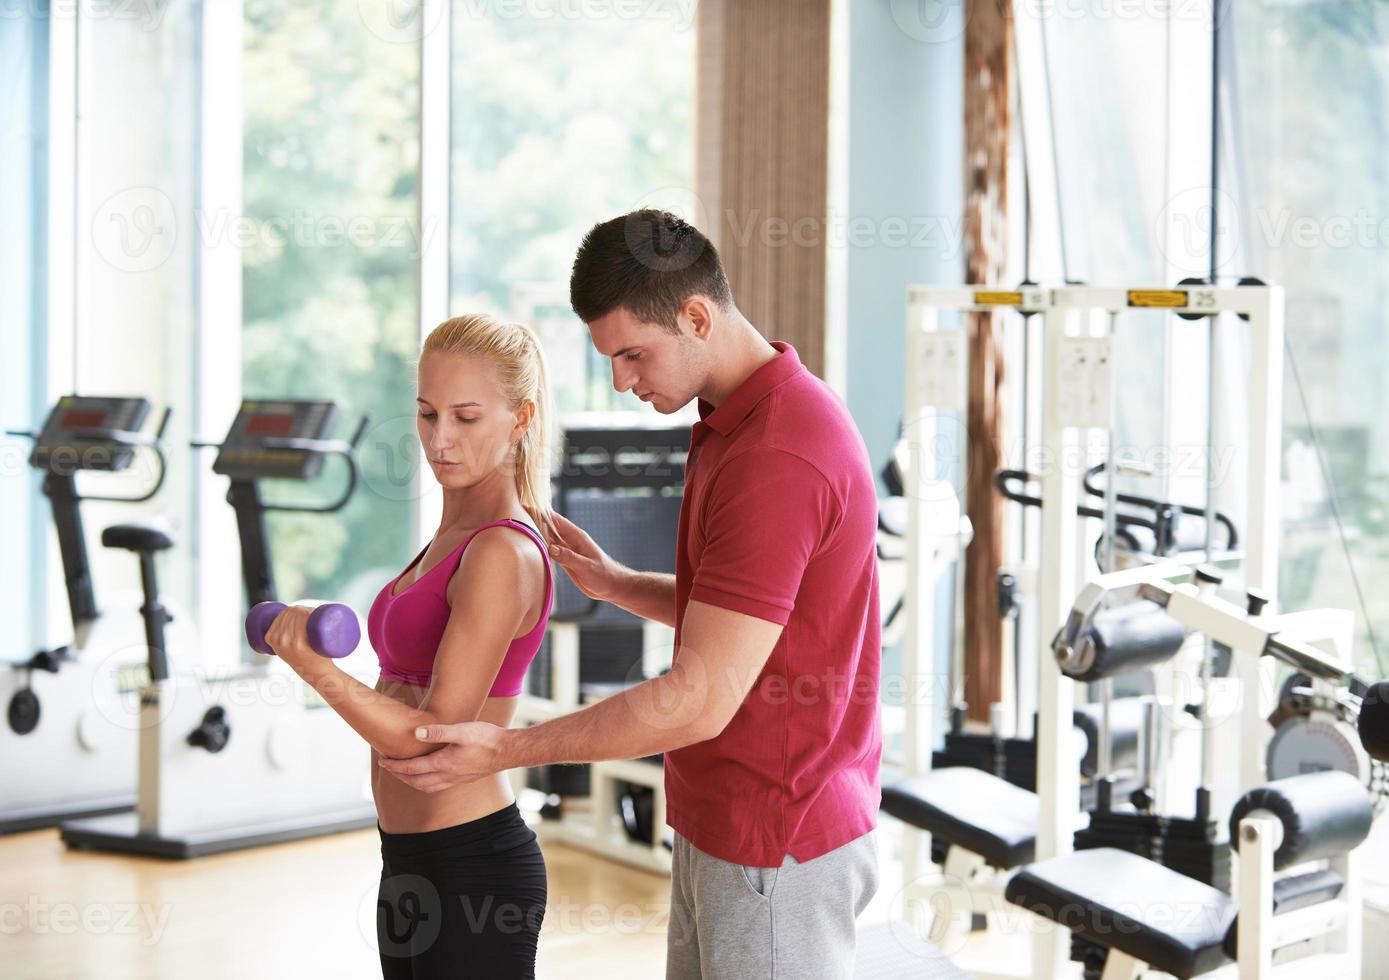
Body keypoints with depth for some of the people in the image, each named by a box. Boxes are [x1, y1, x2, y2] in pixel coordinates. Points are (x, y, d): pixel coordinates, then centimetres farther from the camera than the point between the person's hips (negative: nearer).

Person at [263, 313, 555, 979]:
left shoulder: (503, 554, -18)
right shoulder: (453, 537, 11)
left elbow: (435, 735, -22)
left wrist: (315, 670, -35)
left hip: (470, 868, -9)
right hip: (413, 864, 10)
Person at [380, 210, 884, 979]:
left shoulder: (778, 459, -26)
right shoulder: (737, 421, 9)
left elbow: (702, 699, -27)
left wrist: (506, 749, -21)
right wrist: (616, 584, 6)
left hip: (776, 849, -10)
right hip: (718, 823, 10)